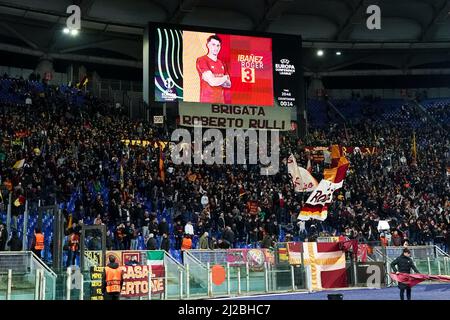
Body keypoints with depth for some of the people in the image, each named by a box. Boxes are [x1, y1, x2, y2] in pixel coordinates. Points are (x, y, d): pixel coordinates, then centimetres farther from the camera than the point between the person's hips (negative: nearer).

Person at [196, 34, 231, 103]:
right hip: (207, 101, -6)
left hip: (221, 101, 6)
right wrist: (225, 77, 3)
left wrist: (218, 80, -3)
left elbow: (229, 84, 17)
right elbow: (212, 82, -15)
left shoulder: (222, 64, 16)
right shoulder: (202, 61, -5)